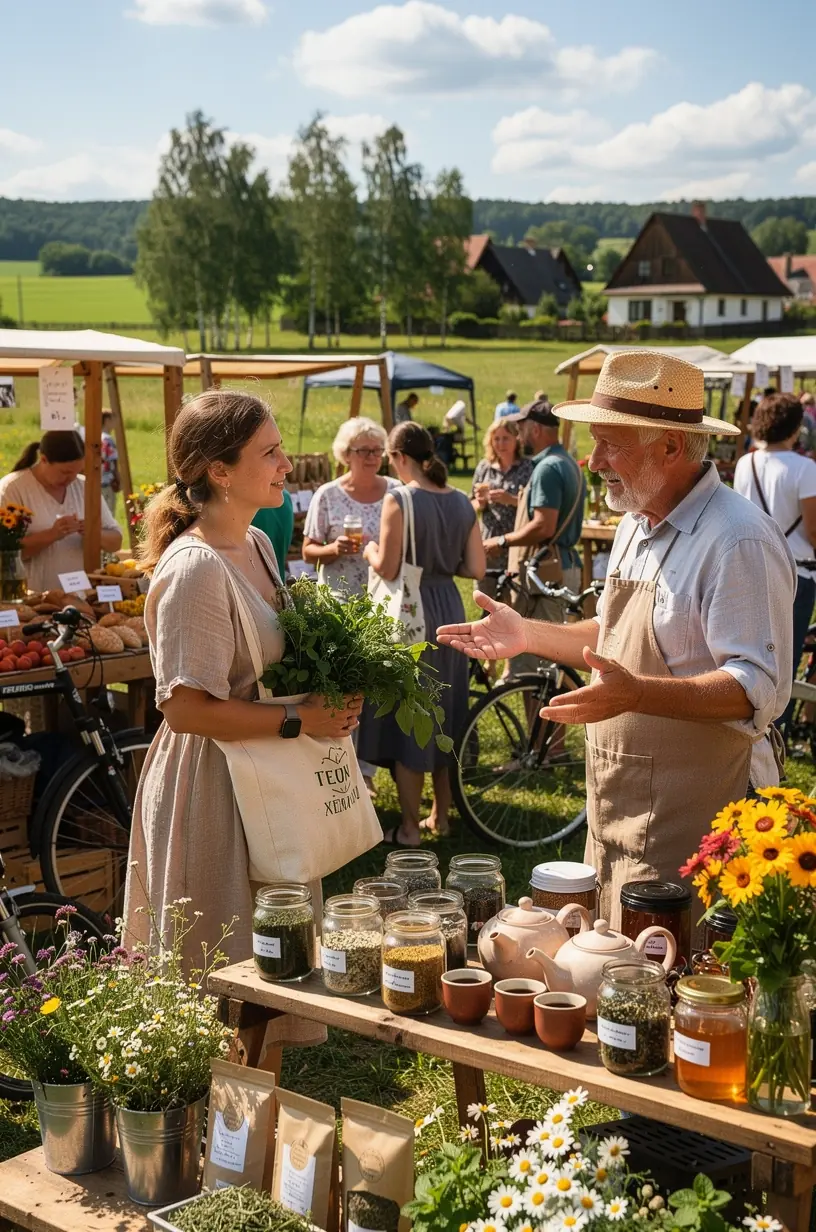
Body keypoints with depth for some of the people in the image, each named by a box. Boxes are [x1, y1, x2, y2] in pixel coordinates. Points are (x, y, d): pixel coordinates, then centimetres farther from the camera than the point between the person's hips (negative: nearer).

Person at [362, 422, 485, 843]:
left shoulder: (399, 500, -15)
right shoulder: (461, 502, 3)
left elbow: (388, 568, -17)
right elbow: (476, 568, 2)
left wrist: (369, 550, 3)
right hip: (449, 608, 6)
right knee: (445, 712, 17)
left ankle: (409, 827, 9)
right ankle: (441, 815, 27)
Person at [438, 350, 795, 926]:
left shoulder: (738, 541, -19)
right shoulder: (637, 525, 12)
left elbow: (760, 689, -25)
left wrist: (637, 694, -36)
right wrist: (529, 635, 15)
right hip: (615, 814, 9)